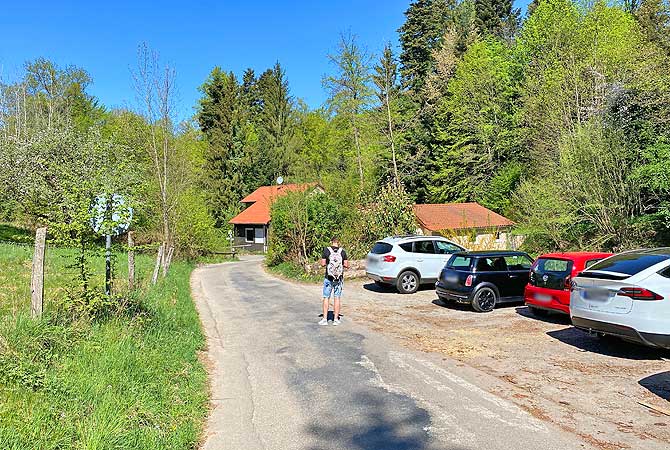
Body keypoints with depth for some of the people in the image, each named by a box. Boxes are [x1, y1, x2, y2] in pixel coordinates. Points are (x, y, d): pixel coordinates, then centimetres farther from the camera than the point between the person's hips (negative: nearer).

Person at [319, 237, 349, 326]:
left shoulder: (326, 250, -7)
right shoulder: (342, 251, -3)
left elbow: (323, 264, -7)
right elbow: (346, 265, -2)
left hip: (328, 278, -1)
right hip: (339, 278, 1)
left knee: (326, 298, 8)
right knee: (337, 298, 9)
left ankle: (325, 319, 8)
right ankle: (336, 319, 12)